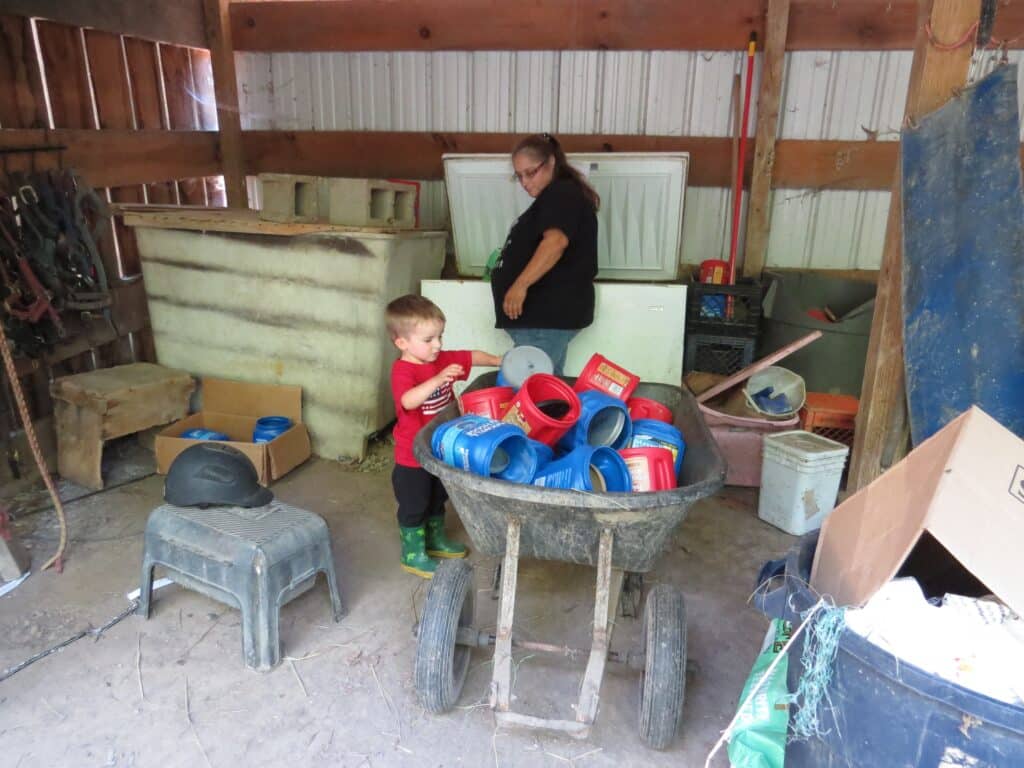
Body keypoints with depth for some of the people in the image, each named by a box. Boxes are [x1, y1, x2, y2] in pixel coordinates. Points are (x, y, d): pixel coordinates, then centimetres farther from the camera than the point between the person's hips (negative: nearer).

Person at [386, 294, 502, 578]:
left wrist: (499, 361, -2)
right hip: (413, 456, -8)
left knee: (437, 499, 25)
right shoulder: (402, 370, -25)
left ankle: (435, 540, 45)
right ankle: (412, 554, 26)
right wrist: (438, 379, -54)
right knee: (414, 505, 9)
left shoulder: (442, 360, -2)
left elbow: (471, 357, 10)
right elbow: (408, 401, -44)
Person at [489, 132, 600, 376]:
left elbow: (556, 241, -30)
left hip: (549, 314, -11)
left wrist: (520, 284, -36)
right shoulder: (555, 196, 22)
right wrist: (507, 263, 31)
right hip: (546, 313, 11)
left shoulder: (562, 194, -12)